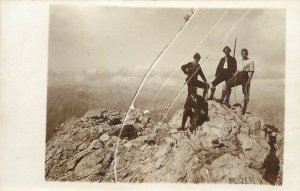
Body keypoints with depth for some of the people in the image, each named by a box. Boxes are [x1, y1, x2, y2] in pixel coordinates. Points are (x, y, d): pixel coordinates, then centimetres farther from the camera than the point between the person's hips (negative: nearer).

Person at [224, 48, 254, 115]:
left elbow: (251, 72, -7)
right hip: (239, 76, 6)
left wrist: (249, 80, -19)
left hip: (245, 77, -6)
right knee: (228, 84, -11)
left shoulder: (250, 61, 2)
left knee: (246, 93, -5)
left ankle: (244, 108, 0)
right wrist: (232, 78, 8)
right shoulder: (241, 62, 23)